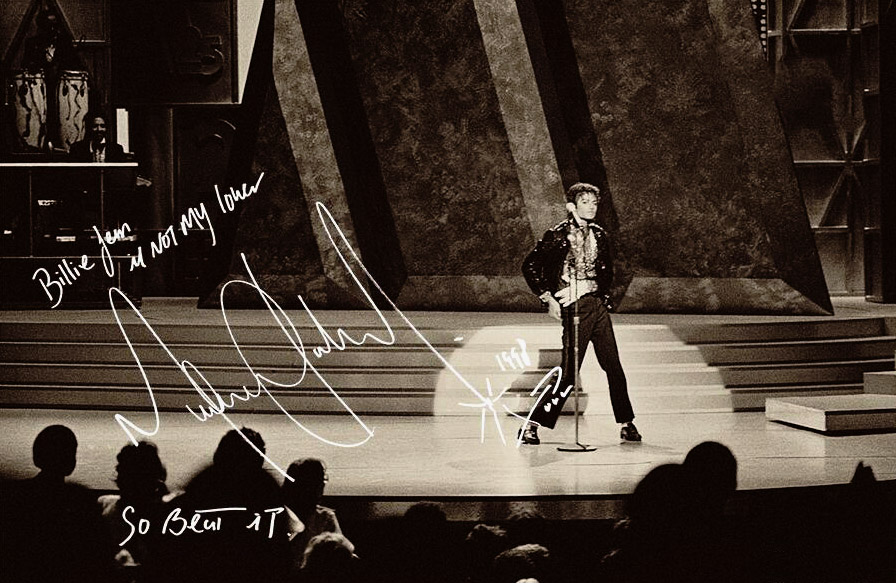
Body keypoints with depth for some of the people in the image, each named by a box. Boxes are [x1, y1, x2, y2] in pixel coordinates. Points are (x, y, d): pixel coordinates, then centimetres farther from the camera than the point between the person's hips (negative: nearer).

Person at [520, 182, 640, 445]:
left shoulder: (599, 235, 11)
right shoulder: (558, 235, -6)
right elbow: (530, 266, -4)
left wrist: (604, 294, 8)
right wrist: (548, 298, -6)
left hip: (599, 307, 6)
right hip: (574, 308, -6)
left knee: (614, 367, 6)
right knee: (569, 374, -8)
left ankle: (626, 425, 16)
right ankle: (530, 426, -1)